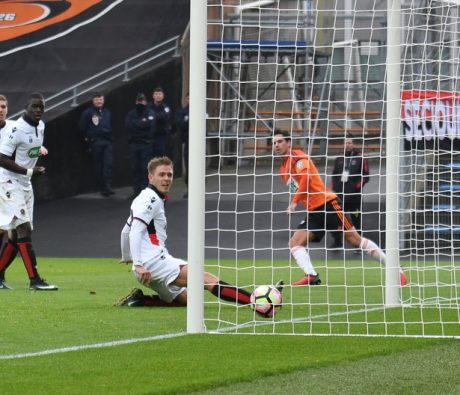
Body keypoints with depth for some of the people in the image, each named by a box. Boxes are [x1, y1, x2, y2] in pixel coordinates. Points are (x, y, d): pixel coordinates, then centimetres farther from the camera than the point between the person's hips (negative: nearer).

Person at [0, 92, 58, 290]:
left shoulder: (40, 126, 8)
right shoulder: (18, 129, -19)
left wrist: (40, 149, 7)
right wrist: (29, 172, -23)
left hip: (25, 184, 9)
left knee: (16, 234, 10)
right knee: (24, 228, -16)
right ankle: (34, 279, -19)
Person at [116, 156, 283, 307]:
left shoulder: (144, 199, 22)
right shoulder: (151, 199, -8)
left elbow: (126, 231, 32)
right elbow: (135, 231, -20)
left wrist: (126, 257, 41)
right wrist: (138, 265, -28)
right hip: (153, 262, -10)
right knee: (206, 279, -20)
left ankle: (139, 299, 4)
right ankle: (257, 301, -31)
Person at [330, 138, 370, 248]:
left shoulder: (360, 159, 0)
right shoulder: (339, 159, 16)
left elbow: (365, 176, -4)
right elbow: (334, 175, 23)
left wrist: (356, 186, -12)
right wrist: (334, 187, 9)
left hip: (354, 195, -5)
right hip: (340, 194, 5)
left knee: (356, 220, -1)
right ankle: (337, 241, 8)